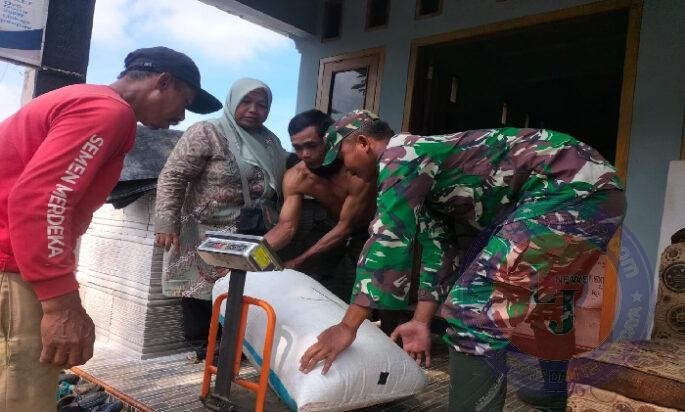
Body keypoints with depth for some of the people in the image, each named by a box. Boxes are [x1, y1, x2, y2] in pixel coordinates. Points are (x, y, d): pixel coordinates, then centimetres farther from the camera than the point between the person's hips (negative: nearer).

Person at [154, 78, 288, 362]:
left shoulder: (270, 142, 11)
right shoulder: (207, 133, -9)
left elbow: (280, 183, 21)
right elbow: (172, 178, -12)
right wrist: (166, 222, -19)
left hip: (251, 238, 5)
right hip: (206, 234, -5)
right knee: (202, 288, 3)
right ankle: (202, 348, 19)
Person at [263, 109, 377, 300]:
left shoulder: (358, 172, -30)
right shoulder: (294, 177, -14)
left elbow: (345, 227, -24)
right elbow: (287, 226, -16)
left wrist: (300, 261, -27)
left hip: (367, 233, -4)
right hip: (335, 229, 5)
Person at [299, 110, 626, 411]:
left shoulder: (399, 153, -9)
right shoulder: (421, 172, 19)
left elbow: (389, 238, -19)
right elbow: (437, 246, 15)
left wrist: (348, 326, -17)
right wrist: (421, 322, 9)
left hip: (575, 189, -11)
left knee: (475, 310, -14)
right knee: (539, 309, 25)